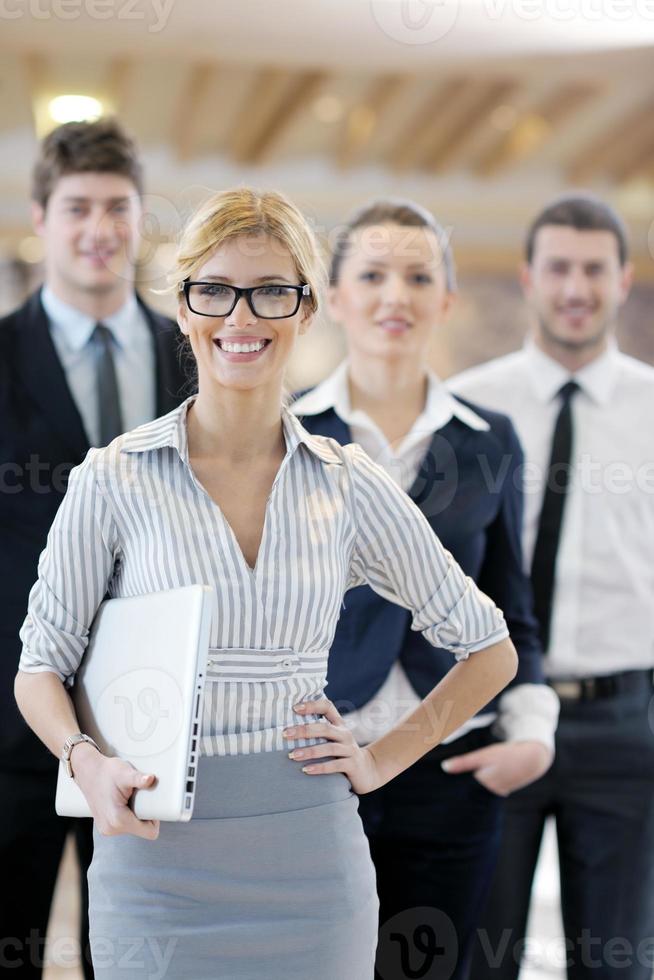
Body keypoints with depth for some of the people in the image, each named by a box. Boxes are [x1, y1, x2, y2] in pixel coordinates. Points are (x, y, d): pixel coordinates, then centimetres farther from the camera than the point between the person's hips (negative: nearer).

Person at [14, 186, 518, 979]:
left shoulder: (350, 488, 1)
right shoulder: (114, 480, -3)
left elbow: (491, 650, 11)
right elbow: (41, 665, 2)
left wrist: (384, 759, 2)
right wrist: (88, 762, -17)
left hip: (311, 865, 2)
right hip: (158, 862, -1)